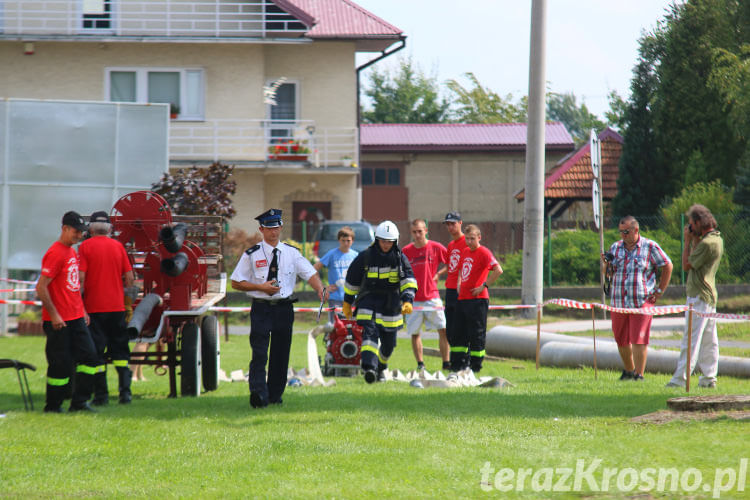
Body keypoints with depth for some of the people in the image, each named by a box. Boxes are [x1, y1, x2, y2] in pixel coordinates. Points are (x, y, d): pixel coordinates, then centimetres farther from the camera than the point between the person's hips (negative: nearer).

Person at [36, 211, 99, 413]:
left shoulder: (72, 252, 15)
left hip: (76, 318, 9)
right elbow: (41, 287, -19)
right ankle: (53, 406, 7)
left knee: (89, 356, 3)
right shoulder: (55, 253, -15)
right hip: (59, 321, -9)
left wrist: (82, 310, 19)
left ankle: (79, 401, 7)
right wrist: (53, 315, -19)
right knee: (61, 364, -4)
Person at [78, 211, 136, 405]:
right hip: (117, 306, 3)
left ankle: (101, 394, 1)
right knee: (120, 350, 10)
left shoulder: (85, 246, -4)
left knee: (96, 352, 2)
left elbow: (81, 277, -10)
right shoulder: (118, 246, 5)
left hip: (94, 307, -3)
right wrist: (128, 301, 15)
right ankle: (125, 390, 1)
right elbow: (129, 276, 5)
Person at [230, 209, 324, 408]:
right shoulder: (252, 255, 1)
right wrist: (261, 287, -11)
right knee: (259, 353, -14)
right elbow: (236, 282, 2)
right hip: (261, 308, -3)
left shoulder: (291, 253, 6)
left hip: (284, 308, 3)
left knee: (281, 354, 6)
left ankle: (275, 396, 16)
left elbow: (311, 274, -2)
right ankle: (258, 393, -22)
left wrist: (320, 290, -22)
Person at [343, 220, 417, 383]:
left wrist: (408, 300, -24)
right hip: (368, 301, -2)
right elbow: (352, 280, 8)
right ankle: (369, 368, -35)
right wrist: (347, 302, 14)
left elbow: (408, 281, -8)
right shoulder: (366, 256, -3)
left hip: (391, 305, 2)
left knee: (388, 342, 10)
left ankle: (381, 367, 37)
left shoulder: (400, 258, -1)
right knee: (370, 332, -23)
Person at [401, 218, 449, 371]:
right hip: (413, 299, 1)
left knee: (443, 329, -7)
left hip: (432, 296, -1)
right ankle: (420, 363, 13)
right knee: (414, 333, 3)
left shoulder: (436, 248, -1)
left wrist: (438, 273, -1)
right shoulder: (406, 251, 2)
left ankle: (446, 362, -1)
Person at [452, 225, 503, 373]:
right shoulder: (465, 252, 14)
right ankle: (458, 365, 17)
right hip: (462, 298, 9)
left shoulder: (483, 252, -10)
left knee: (477, 334, -3)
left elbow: (498, 270, -22)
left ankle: (475, 365, 2)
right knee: (458, 333, 11)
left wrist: (484, 286, -18)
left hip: (478, 299, -9)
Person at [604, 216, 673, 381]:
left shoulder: (650, 247, 0)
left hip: (642, 302, -4)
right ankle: (628, 370, 30)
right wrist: (606, 265, -5)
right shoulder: (615, 248, 11)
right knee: (621, 340, 10)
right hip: (618, 302, 4)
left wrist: (659, 291, 3)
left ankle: (639, 375, -7)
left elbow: (667, 266, 7)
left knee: (639, 340, -10)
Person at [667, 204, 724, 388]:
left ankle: (680, 378, -10)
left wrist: (688, 241, -5)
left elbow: (687, 264, -13)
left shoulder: (707, 243, -19)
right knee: (709, 340, 10)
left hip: (699, 297, -10)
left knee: (691, 339, -10)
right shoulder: (716, 239, 12)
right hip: (710, 296, 10)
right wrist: (695, 240, 10)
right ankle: (709, 378, 12)